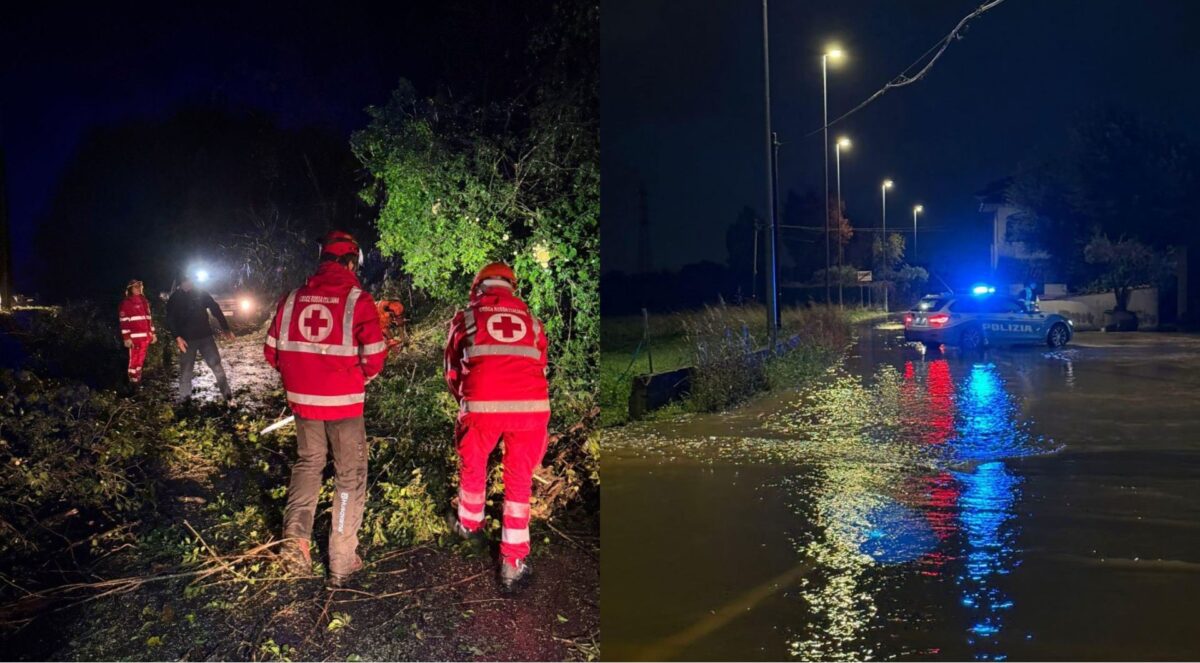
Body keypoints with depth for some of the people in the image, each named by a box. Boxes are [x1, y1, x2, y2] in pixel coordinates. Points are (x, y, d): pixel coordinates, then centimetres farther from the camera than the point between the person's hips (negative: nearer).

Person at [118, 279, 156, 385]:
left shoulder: (144, 301, 16)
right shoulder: (126, 303, -5)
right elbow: (124, 322, -10)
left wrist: (152, 333, 16)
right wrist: (126, 337, -16)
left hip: (145, 336, 6)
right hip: (135, 336, -6)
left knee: (141, 358, 13)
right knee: (134, 358, -3)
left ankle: (138, 378, 22)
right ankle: (133, 380, 2)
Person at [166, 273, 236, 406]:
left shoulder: (201, 293, 5)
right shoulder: (175, 298, 2)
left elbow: (215, 309, 5)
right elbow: (170, 319, -1)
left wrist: (225, 328, -2)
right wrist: (177, 337, -15)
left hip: (205, 336, 1)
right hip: (187, 339, 0)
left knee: (216, 365, -3)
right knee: (186, 369, 6)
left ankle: (228, 397, 0)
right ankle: (184, 399, 20)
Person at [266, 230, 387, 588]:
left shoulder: (292, 299, 2)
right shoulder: (357, 300, -11)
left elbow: (272, 350, 7)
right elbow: (374, 357, -15)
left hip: (302, 399, 4)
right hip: (344, 402, -4)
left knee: (308, 463, 25)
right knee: (350, 476, 10)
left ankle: (296, 535, 9)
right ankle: (342, 563, 14)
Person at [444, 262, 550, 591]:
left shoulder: (465, 317, 16)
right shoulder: (531, 320, 20)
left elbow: (453, 372, 21)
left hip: (482, 405, -1)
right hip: (532, 405, 1)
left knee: (473, 465, 27)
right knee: (519, 480, 16)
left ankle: (469, 523, 49)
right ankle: (513, 562, 18)